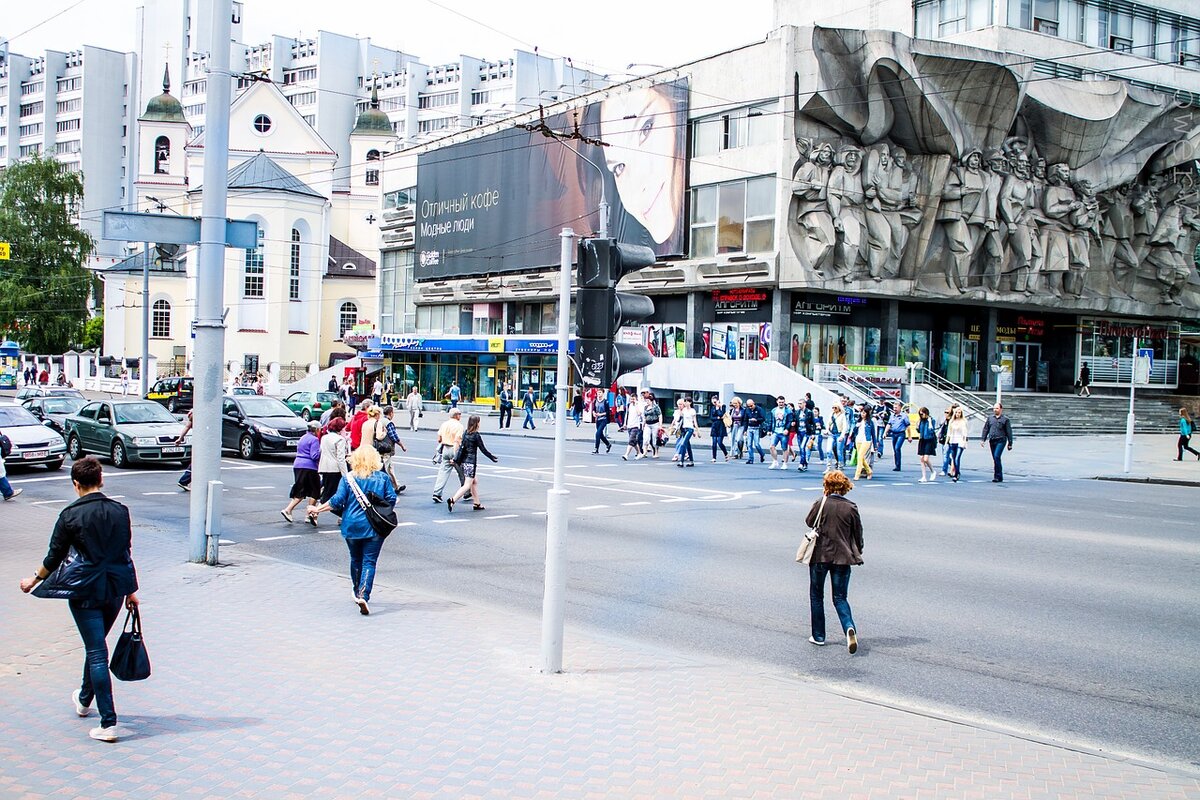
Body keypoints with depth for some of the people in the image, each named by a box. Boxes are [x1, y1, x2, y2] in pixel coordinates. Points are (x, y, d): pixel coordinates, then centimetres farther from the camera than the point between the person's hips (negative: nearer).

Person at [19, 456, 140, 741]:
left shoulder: (70, 515, -9)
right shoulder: (120, 511, 1)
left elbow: (54, 557, -2)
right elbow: (126, 554, 7)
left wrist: (34, 580, 16)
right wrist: (131, 590, 16)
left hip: (86, 590, -4)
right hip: (116, 589, 5)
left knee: (97, 653, -3)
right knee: (96, 645, 25)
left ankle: (109, 723, -6)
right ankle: (84, 699, 46)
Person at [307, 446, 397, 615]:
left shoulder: (348, 478, -4)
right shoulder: (383, 478, -3)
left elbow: (337, 501, -7)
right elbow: (391, 500, -2)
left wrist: (317, 509, 6)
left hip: (352, 527, 1)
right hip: (374, 527, -1)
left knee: (356, 560, 19)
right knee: (369, 562, -2)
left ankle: (358, 593, 32)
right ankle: (363, 595, -20)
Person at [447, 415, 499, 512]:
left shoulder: (465, 433, 5)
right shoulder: (476, 435, -14)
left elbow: (461, 448, 9)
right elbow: (483, 449, -10)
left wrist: (456, 460, 16)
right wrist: (492, 458, 1)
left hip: (464, 461, 8)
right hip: (471, 462, -8)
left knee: (475, 482, 19)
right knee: (467, 485, -6)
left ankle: (477, 504, 26)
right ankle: (452, 500, -19)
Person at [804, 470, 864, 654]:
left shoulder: (821, 504, -9)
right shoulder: (851, 507, -4)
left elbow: (809, 522, 7)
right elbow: (858, 533, 3)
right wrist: (858, 553, 17)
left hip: (820, 555, -2)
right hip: (843, 557, 2)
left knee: (816, 596, 14)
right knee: (840, 598, 10)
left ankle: (818, 636, 18)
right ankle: (850, 627, -16)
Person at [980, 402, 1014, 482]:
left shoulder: (1005, 419, 1)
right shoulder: (990, 418, 12)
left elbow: (1009, 432, 3)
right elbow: (985, 429, 15)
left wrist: (1010, 443, 2)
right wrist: (983, 439, 6)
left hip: (1001, 441, -5)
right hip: (992, 441, 5)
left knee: (996, 457, -17)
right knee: (995, 459, 8)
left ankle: (998, 476, -13)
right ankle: (998, 476, 16)